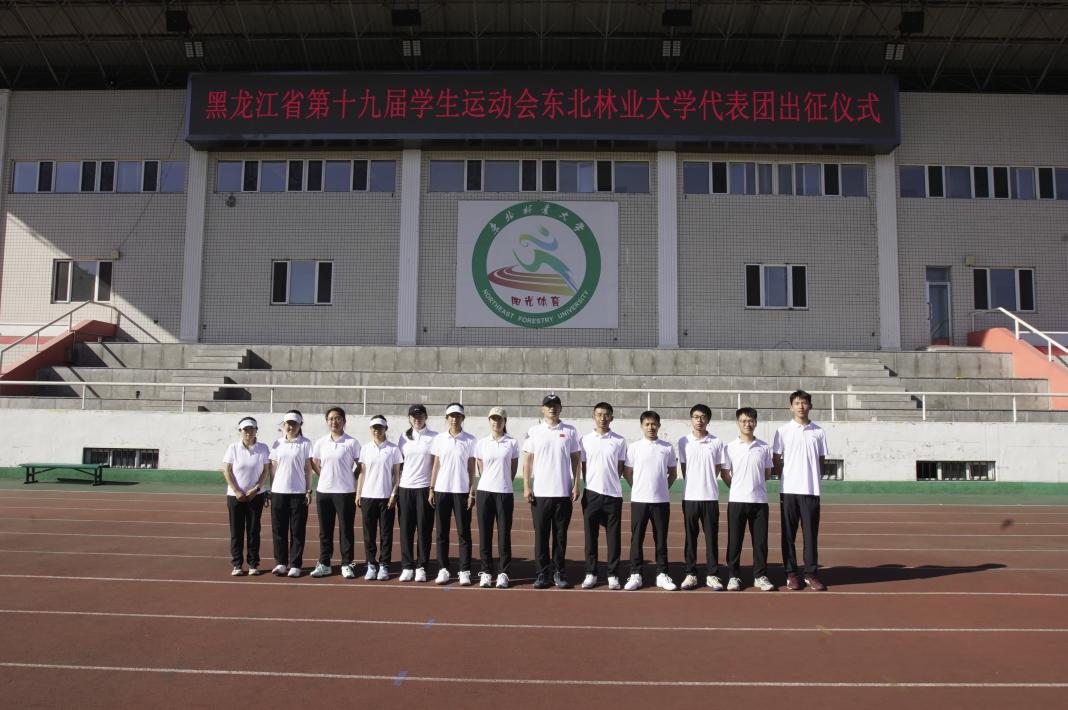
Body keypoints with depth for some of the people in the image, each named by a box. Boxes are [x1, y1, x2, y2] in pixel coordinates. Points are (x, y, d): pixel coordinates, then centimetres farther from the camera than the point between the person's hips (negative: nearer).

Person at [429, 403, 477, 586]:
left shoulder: (470, 440, 0)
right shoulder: (439, 439, 7)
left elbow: (471, 468, 1)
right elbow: (436, 465, 9)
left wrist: (472, 493, -5)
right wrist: (431, 489, 4)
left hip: (461, 491, -2)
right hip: (441, 490, 2)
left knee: (464, 532, 0)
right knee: (442, 532, 6)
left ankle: (465, 571, 5)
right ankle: (443, 569, 13)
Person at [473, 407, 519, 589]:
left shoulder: (512, 443, 2)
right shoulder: (481, 443, 6)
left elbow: (514, 467, 10)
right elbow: (480, 469, 11)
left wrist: (504, 483, 11)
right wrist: (491, 482, 8)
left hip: (505, 493, -1)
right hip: (484, 492, 1)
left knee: (504, 533, 2)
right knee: (485, 534, 3)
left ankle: (503, 573, 10)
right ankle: (486, 572, 12)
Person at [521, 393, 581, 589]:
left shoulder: (570, 431, 5)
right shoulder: (534, 431, 4)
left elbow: (576, 460, 7)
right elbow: (527, 460, 4)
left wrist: (576, 485, -1)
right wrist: (526, 487, -3)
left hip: (563, 492, 0)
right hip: (540, 492, 0)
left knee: (561, 534, 6)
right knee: (541, 534, 3)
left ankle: (559, 573, 16)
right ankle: (542, 573, 11)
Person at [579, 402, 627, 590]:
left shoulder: (619, 441, 2)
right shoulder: (585, 440, 4)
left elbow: (620, 468, 7)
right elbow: (583, 466, 8)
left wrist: (610, 483, 3)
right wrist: (590, 484, 3)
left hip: (613, 495, -1)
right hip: (591, 494, 1)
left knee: (613, 537, 3)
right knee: (590, 536, 6)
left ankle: (613, 575, 11)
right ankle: (591, 573, 14)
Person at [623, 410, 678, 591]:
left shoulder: (667, 448, 3)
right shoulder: (634, 447, -1)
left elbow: (672, 473, 12)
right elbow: (627, 472, 6)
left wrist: (663, 488, 7)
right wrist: (639, 488, 6)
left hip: (661, 500, 1)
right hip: (639, 500, -1)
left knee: (661, 539, 7)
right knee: (637, 538, 3)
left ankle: (662, 574, 15)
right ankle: (635, 574, 11)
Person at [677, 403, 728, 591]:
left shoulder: (717, 442, 1)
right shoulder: (683, 441, 2)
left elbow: (718, 468, 7)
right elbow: (683, 468, 6)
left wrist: (706, 482, 2)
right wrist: (695, 483, 2)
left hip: (710, 496, 0)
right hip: (689, 496, 0)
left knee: (712, 537, 3)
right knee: (690, 537, 6)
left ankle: (712, 575, 11)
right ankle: (690, 574, 13)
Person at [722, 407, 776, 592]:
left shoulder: (764, 448, 4)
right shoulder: (730, 447, 1)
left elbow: (767, 472, 14)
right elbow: (725, 473, 7)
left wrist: (754, 485, 10)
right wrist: (738, 488, 5)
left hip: (759, 500, 1)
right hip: (737, 500, -1)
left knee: (760, 540, 4)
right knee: (734, 540, 3)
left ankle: (760, 576, 15)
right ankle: (734, 576, 13)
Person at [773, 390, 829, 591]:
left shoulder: (818, 432, 6)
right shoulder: (783, 431, 2)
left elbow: (821, 461, 12)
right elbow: (776, 459, 5)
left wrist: (811, 474, 1)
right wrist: (791, 470, -1)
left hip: (811, 490, 1)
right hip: (789, 489, -1)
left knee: (811, 533, 4)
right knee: (789, 533, 3)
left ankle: (810, 573, 13)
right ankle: (791, 573, 11)